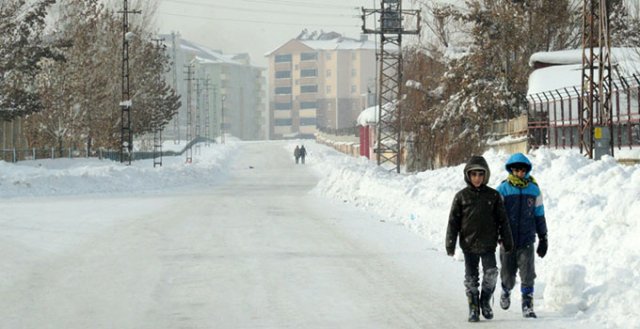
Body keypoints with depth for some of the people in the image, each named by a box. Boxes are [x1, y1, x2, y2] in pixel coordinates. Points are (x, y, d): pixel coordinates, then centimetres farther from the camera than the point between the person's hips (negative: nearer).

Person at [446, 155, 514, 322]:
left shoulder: (493, 195, 2)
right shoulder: (461, 196, 1)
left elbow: (502, 220, 7)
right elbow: (453, 221, 3)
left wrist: (507, 240, 5)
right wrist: (450, 244, -1)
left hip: (488, 244, 0)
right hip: (469, 244, 1)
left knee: (491, 272, -15)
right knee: (471, 278, 5)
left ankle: (485, 300, 8)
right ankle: (473, 308, 16)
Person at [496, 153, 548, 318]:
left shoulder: (533, 189, 4)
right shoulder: (503, 189, -3)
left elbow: (539, 216, 10)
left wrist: (543, 239, 11)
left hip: (527, 241, 1)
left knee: (528, 275, -9)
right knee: (508, 276, 9)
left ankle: (527, 305, -2)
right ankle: (506, 292, 39)